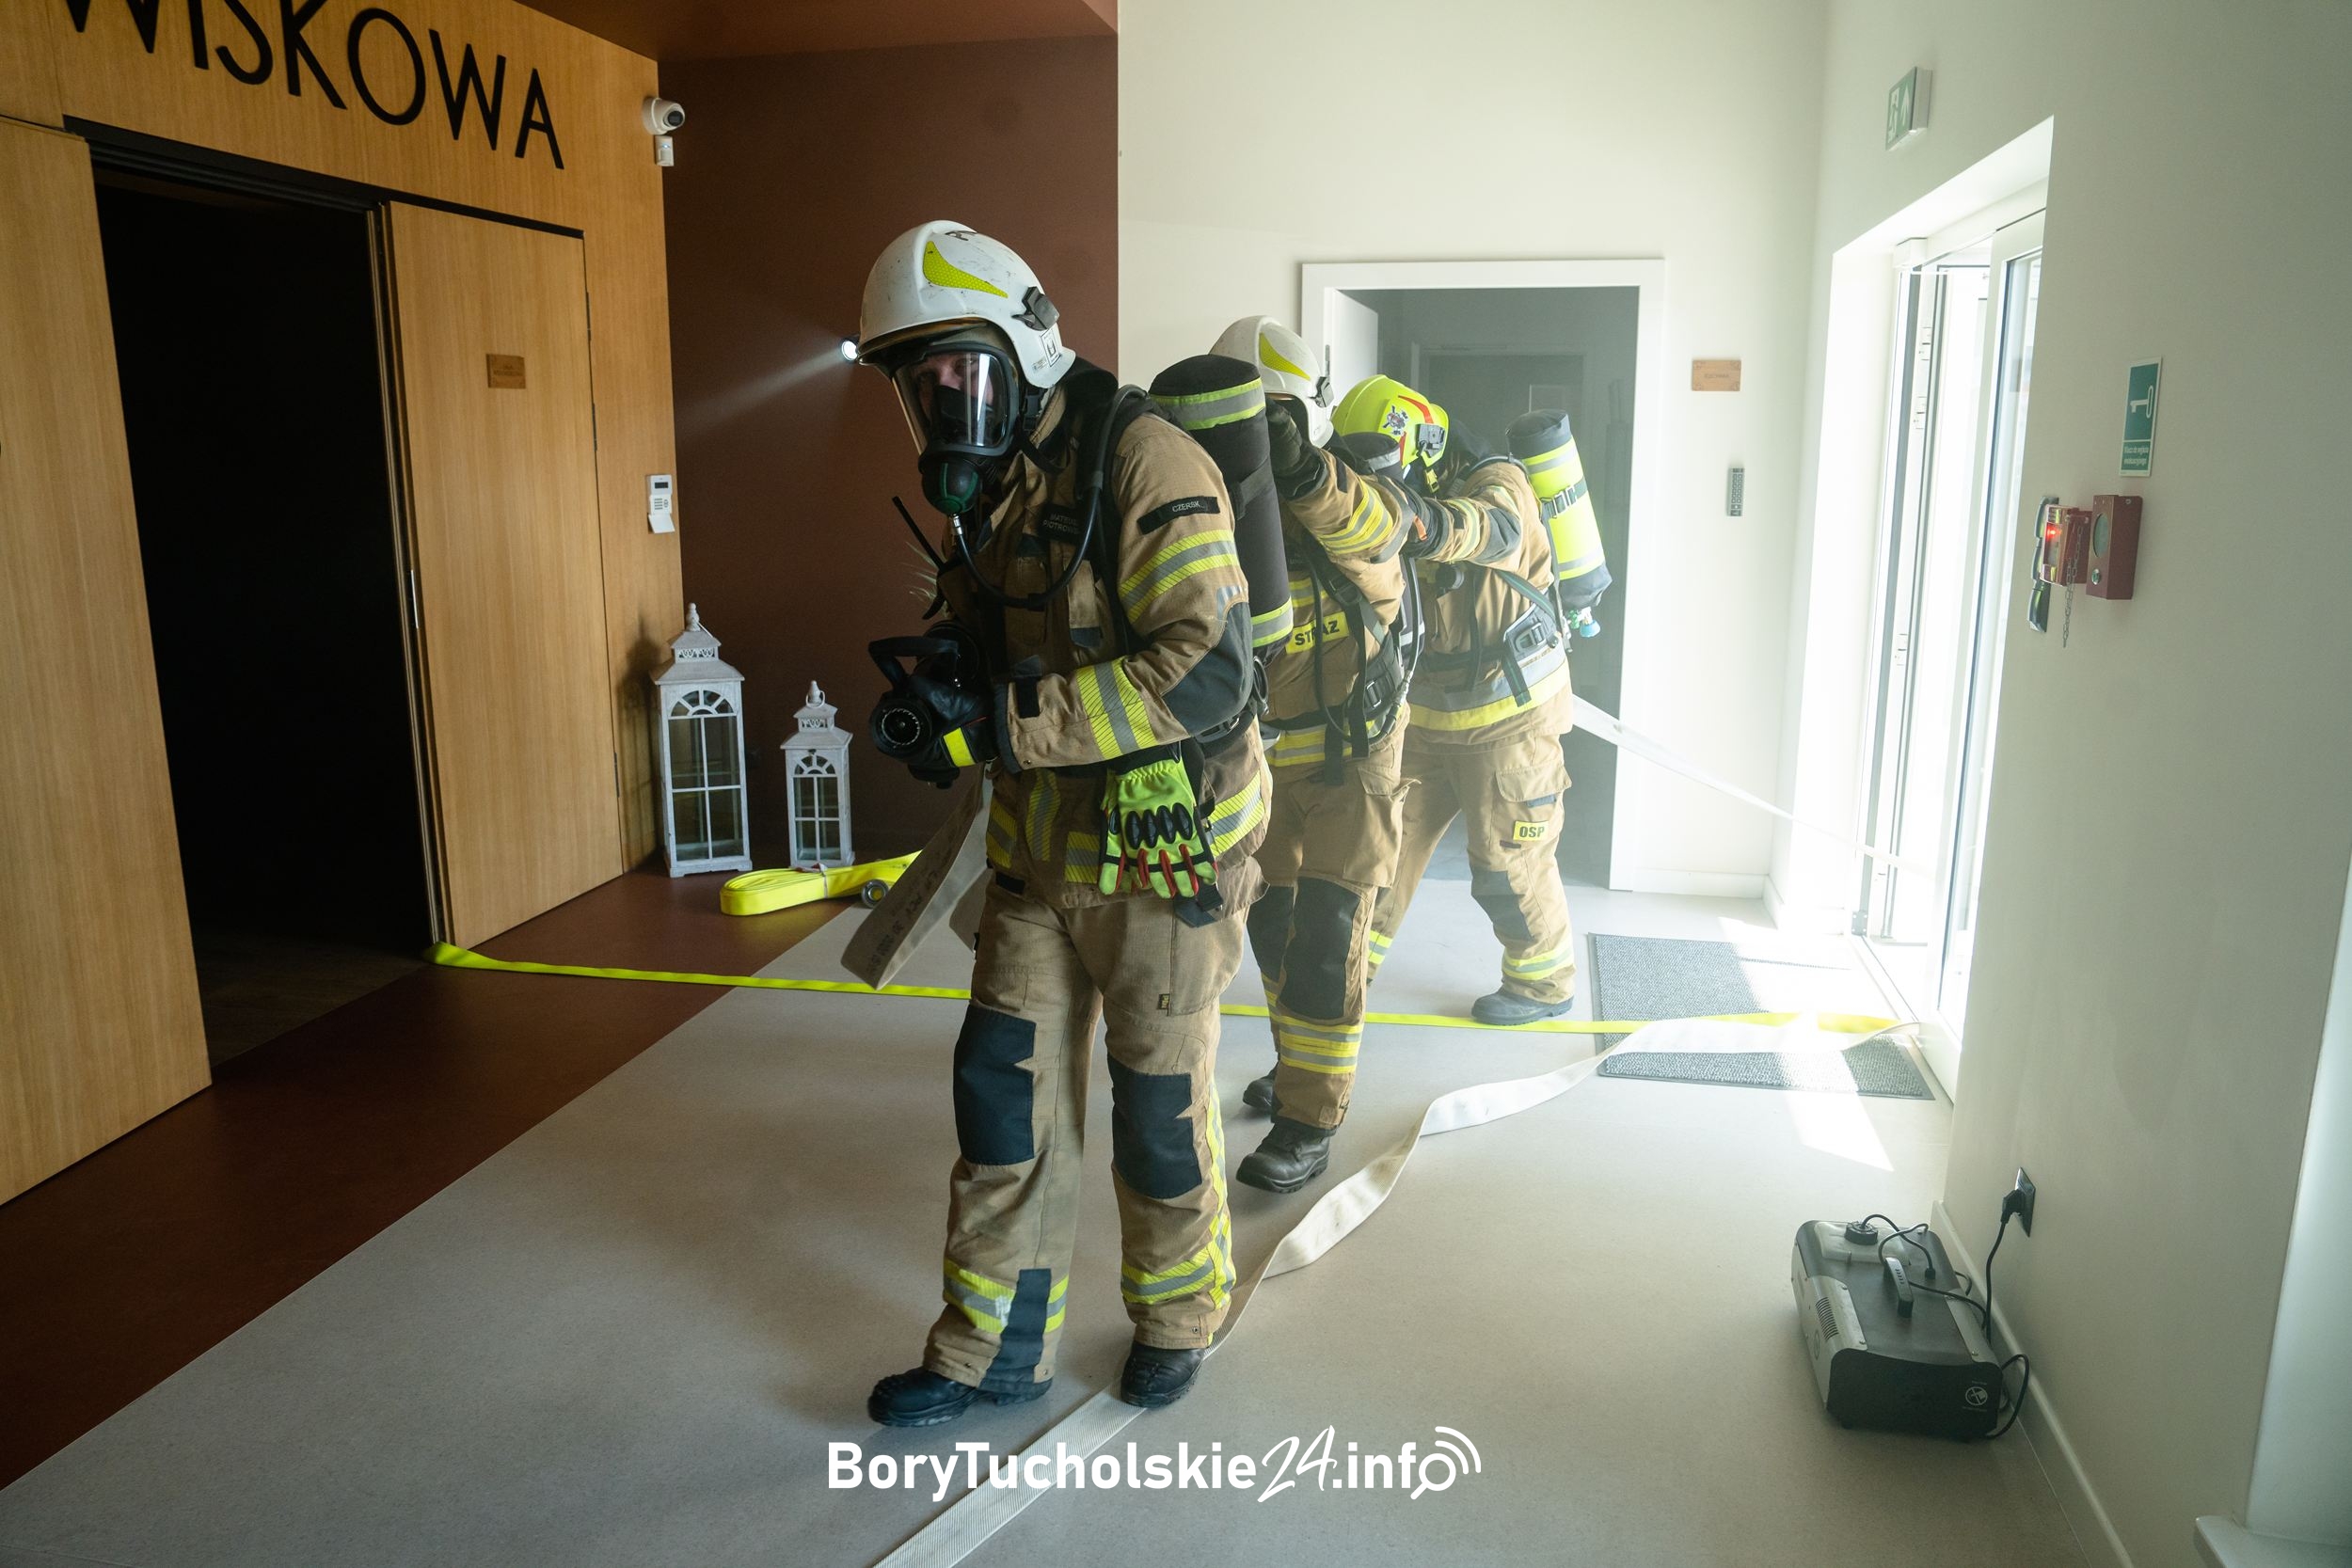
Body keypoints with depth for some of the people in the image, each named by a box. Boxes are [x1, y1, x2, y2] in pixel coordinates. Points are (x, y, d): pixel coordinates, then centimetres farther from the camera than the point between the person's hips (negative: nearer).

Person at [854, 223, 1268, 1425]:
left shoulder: (1143, 466, -18)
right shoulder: (979, 491, 9)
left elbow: (1205, 676, -29)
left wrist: (999, 723, -29)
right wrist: (943, 691, -3)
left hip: (1160, 855, -7)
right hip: (1039, 852, 7)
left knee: (1159, 1108, 9)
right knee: (1003, 1091, 10)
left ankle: (1179, 1316, 36)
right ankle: (994, 1348, 27)